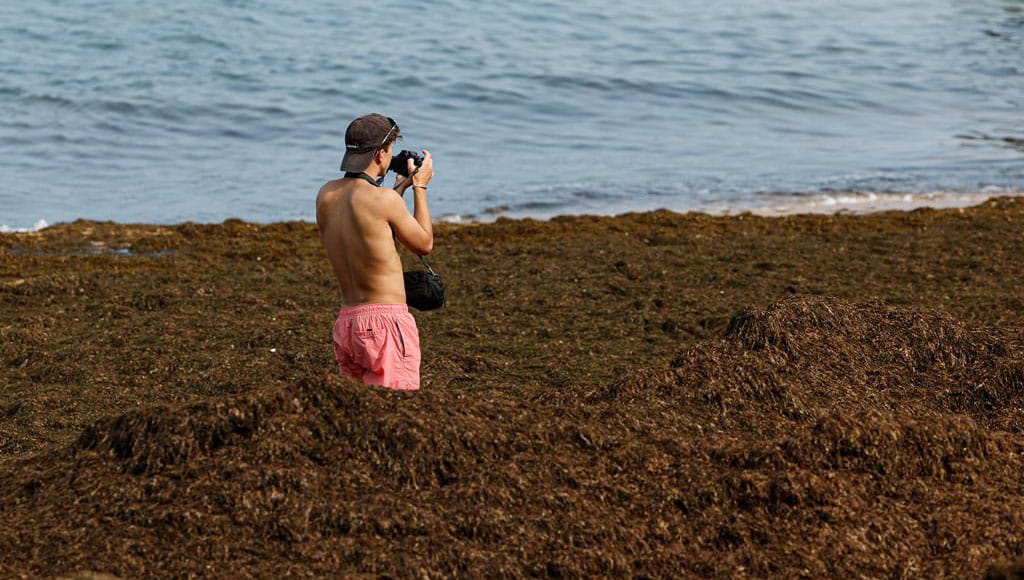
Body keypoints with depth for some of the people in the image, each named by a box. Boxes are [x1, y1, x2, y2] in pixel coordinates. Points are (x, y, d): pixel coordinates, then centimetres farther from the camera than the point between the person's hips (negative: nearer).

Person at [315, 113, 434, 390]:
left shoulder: (326, 194, 6)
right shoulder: (384, 199, -14)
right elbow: (424, 244, 3)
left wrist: (400, 188, 29)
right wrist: (420, 187, 13)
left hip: (346, 322, 7)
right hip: (385, 321, -7)